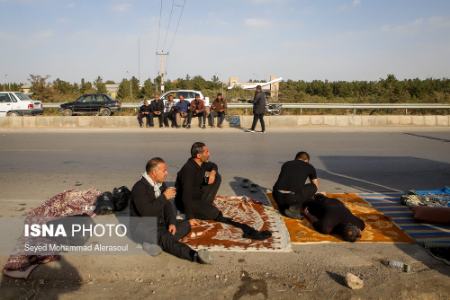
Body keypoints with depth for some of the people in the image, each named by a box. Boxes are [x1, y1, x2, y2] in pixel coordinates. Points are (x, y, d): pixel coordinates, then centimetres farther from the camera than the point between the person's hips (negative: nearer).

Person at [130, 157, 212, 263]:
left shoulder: (161, 184, 7)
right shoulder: (139, 187, -18)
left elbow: (168, 205, 8)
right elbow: (146, 212, -30)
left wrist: (172, 222, -10)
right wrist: (164, 197, -25)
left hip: (160, 224, 9)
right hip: (143, 228, -9)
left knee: (186, 225, -3)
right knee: (166, 239, -33)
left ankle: (156, 242, -23)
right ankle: (195, 255, -52)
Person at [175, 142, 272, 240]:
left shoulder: (201, 163, -4)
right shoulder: (189, 169, -29)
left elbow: (213, 166, 18)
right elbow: (186, 195, -32)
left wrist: (213, 172, -9)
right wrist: (190, 218, -34)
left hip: (197, 196, 9)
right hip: (185, 201, -9)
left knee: (217, 177, 0)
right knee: (214, 213, -30)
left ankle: (204, 206, -6)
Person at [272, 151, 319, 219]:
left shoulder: (286, 164, 25)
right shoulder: (309, 167, 18)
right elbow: (316, 186, 32)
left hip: (277, 196, 5)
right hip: (292, 197, -5)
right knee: (313, 187, 21)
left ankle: (284, 208, 15)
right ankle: (295, 207, 7)